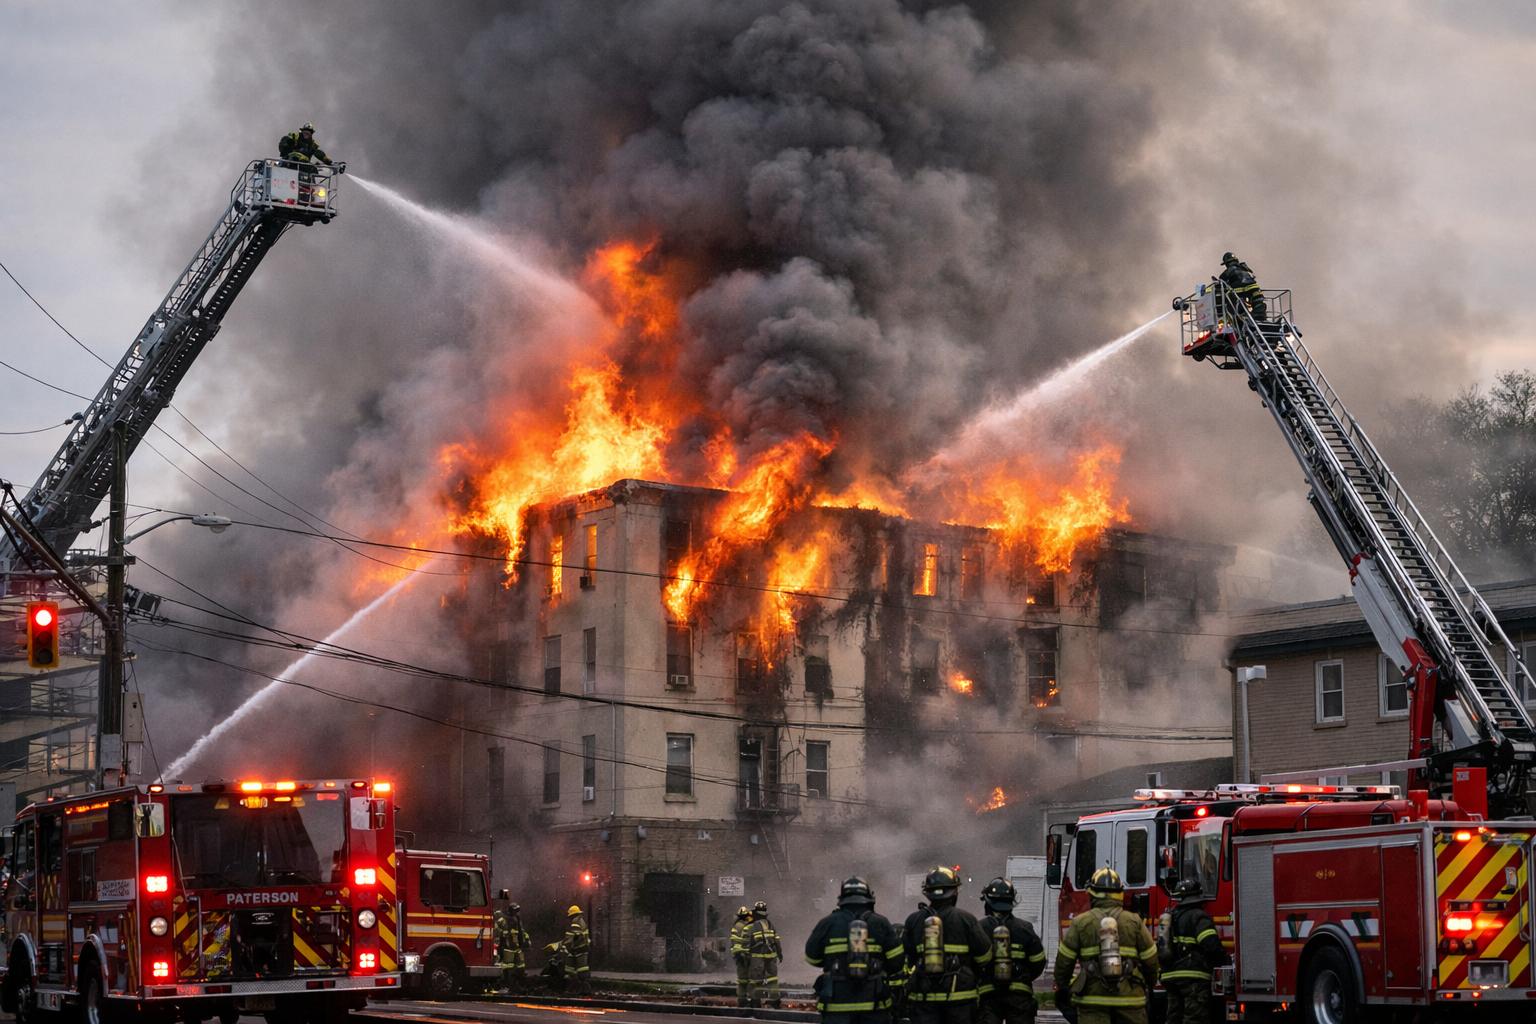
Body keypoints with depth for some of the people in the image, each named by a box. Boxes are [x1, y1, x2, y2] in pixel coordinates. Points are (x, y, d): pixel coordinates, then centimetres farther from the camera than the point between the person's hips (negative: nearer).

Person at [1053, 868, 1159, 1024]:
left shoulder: (1080, 922, 0)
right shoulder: (1134, 922, 3)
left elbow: (1064, 960, 3)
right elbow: (1150, 959, 6)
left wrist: (1062, 988, 16)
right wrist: (1150, 984, 24)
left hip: (1092, 995, -1)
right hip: (1129, 996, 1)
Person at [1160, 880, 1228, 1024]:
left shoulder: (1171, 917, 17)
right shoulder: (1199, 917, -8)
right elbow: (1211, 945, -19)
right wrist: (1226, 961, -3)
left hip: (1171, 977, 8)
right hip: (1193, 977, -8)